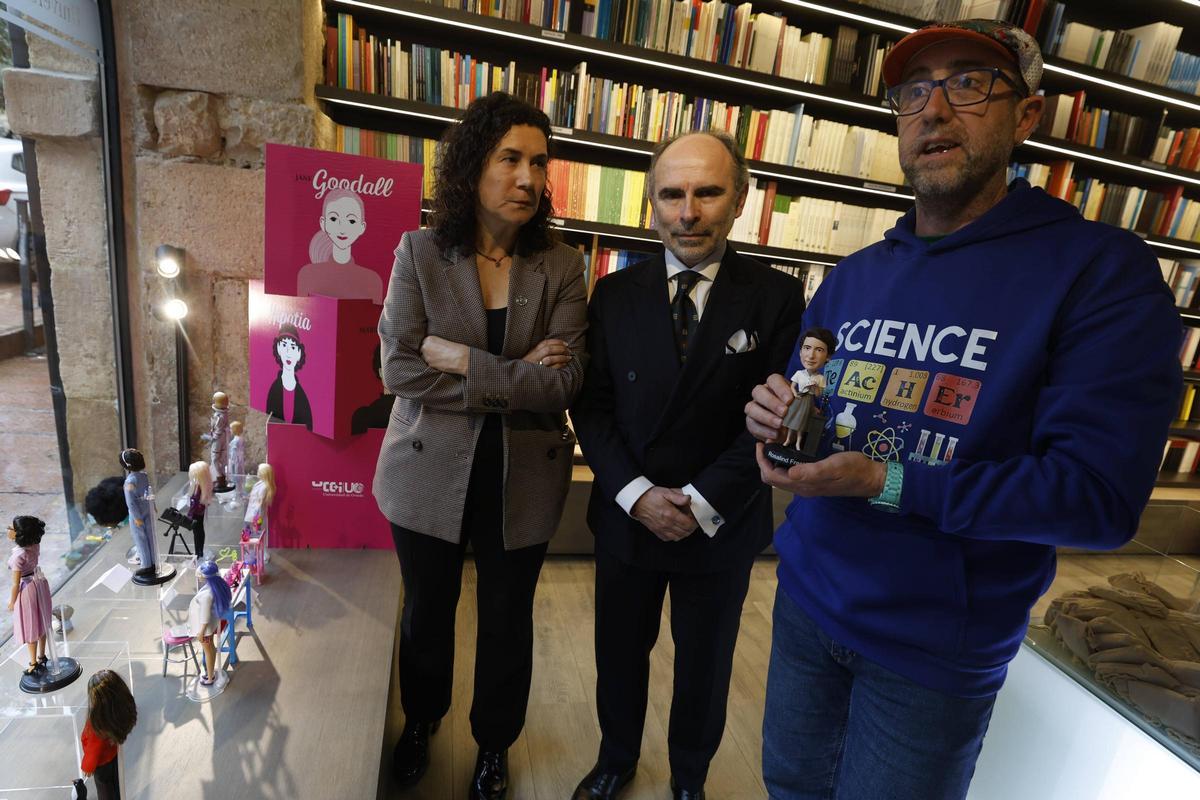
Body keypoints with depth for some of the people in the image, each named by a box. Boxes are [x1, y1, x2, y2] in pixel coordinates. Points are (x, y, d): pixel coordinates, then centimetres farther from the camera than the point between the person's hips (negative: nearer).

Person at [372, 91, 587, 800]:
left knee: (507, 620, 19)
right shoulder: (420, 252, -5)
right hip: (430, 472, 1)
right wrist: (515, 375, -18)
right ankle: (421, 720, 54)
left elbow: (564, 382, -16)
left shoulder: (562, 267, -5)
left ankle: (495, 741, 48)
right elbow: (397, 369, -15)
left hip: (523, 481, 0)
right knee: (427, 611, 22)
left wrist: (464, 360, -19)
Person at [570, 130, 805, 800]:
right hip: (625, 517, 2)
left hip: (721, 528, -1)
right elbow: (592, 404, -4)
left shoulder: (778, 298, -9)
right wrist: (636, 494, -15)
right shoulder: (615, 293, -2)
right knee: (620, 656, 21)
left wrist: (702, 503, -17)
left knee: (704, 668, 20)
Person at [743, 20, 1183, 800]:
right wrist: (775, 413, -14)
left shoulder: (1103, 268, -13)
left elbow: (1101, 495, -19)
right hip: (806, 597, 5)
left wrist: (887, 484, -28)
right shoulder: (854, 276, 4)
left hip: (937, 645, -4)